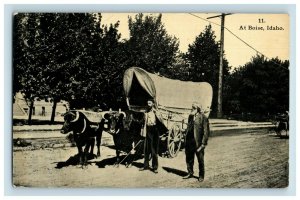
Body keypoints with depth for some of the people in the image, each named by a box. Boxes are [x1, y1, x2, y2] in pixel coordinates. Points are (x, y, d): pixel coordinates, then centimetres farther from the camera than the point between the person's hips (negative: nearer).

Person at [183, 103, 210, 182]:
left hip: (198, 142, -6)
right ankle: (190, 173, 33)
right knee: (189, 158, 15)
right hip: (190, 142, 6)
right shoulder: (190, 116, 9)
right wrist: (186, 139, 10)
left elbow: (206, 132, -11)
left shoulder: (203, 118, -11)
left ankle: (201, 176, 24)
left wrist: (203, 143, -14)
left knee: (200, 160, 9)